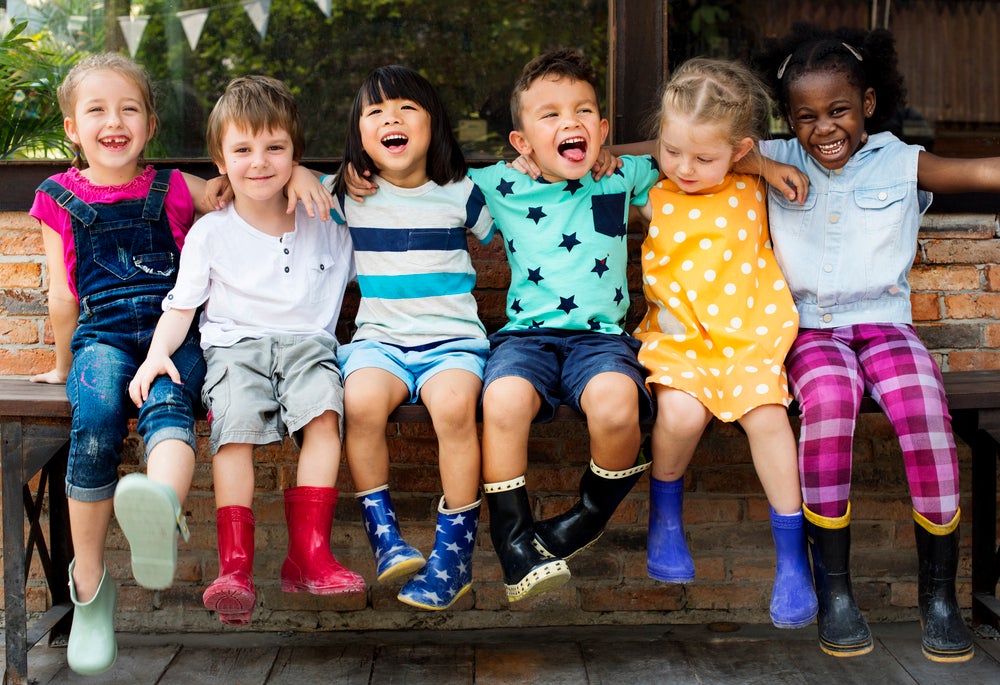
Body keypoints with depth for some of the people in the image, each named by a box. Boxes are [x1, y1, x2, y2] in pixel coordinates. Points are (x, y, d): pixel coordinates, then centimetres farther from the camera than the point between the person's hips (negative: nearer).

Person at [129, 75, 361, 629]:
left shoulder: (326, 228, 14)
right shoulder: (210, 233, 9)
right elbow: (180, 305, 7)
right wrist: (157, 352, -9)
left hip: (307, 342, 1)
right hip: (235, 345, -1)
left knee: (324, 409, -31)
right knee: (236, 422, -31)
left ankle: (308, 553, -29)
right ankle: (236, 566, -31)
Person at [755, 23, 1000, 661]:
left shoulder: (902, 164, 5)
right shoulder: (776, 161, 10)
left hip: (884, 322, 0)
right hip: (812, 330, 0)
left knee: (925, 409, -29)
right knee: (828, 398, -33)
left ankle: (939, 591, -13)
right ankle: (834, 591, -24)